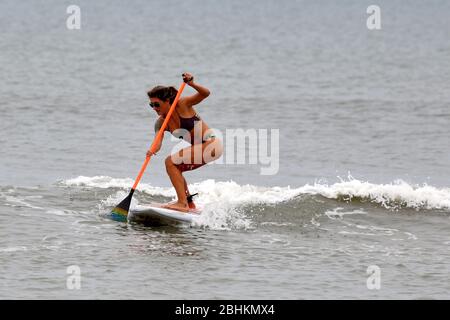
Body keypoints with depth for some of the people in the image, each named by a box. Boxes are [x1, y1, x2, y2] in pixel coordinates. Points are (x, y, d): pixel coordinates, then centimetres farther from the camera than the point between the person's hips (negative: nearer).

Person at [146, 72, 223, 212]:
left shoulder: (182, 104, -14)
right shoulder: (161, 123, 2)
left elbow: (205, 93, -25)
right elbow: (158, 142, -12)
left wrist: (192, 84, -42)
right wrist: (152, 150, -34)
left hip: (211, 144, -9)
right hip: (200, 148, 9)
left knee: (171, 162, -15)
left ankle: (182, 203, -16)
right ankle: (190, 204, 24)